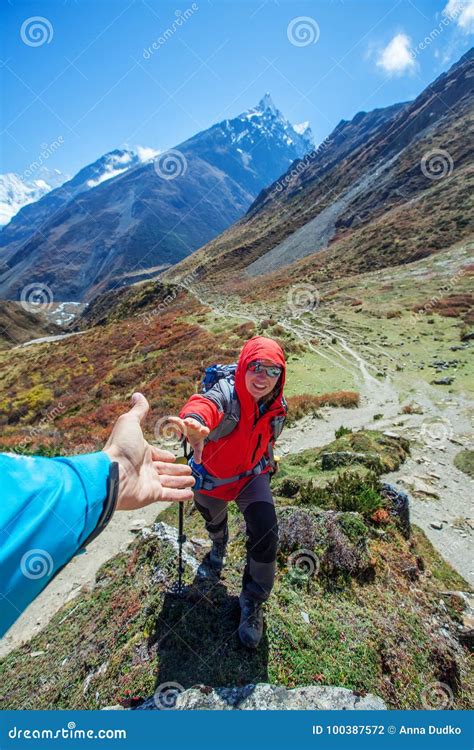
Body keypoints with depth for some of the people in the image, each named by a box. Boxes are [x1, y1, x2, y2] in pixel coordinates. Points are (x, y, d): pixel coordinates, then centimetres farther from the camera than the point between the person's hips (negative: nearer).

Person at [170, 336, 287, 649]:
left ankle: (253, 602, 16)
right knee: (214, 522, 25)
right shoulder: (226, 394, -35)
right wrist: (195, 423, -82)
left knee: (266, 534, -13)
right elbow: (206, 405, -60)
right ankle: (219, 547, 66)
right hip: (211, 478, -2)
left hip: (252, 475, 2)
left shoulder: (278, 408, -17)